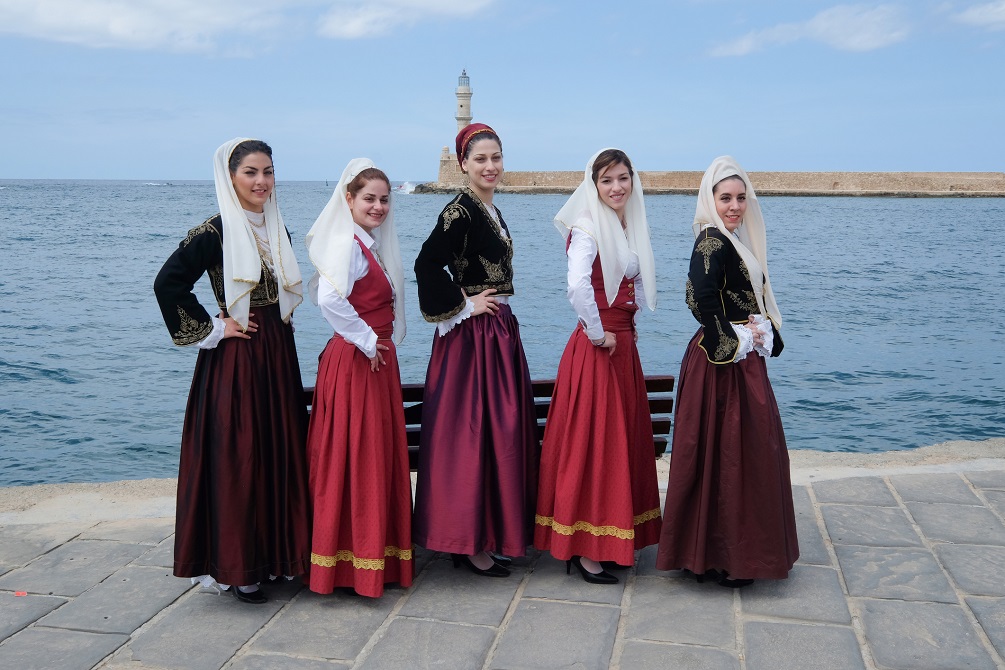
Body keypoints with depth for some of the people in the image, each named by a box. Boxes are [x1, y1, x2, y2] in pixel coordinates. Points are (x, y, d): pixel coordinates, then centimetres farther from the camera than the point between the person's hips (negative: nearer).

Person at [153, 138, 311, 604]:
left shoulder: (277, 231, 12)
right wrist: (212, 328, -12)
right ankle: (239, 567, 9)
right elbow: (168, 283, -15)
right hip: (233, 360, -7)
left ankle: (276, 553, 23)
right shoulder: (214, 232, -10)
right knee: (236, 459, -2)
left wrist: (280, 326, 12)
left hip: (278, 356, 7)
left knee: (280, 455, 10)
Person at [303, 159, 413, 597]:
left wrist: (382, 341, 10)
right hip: (355, 362, -10)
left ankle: (375, 552, 26)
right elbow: (330, 298, -31)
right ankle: (355, 563, 9)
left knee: (378, 456, 14)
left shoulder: (371, 244, 15)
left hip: (376, 359, 10)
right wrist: (366, 341, -20)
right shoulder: (348, 243, -16)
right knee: (356, 458, -2)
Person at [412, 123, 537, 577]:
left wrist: (494, 308, 12)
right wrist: (464, 306, -18)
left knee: (499, 430, 12)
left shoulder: (491, 212, 15)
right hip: (471, 336, -10)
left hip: (499, 332, 10)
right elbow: (427, 264, -26)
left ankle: (488, 533, 22)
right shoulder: (460, 211, -13)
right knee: (472, 433, -5)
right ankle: (468, 544, 4)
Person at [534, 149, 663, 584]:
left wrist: (629, 329, 10)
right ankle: (583, 550, 9)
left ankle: (613, 540, 28)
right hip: (597, 347, -9)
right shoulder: (588, 228, -14)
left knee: (623, 440, 14)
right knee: (592, 441, -2)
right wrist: (598, 333, -20)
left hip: (624, 344, 9)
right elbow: (577, 285, -31)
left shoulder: (630, 228, 12)